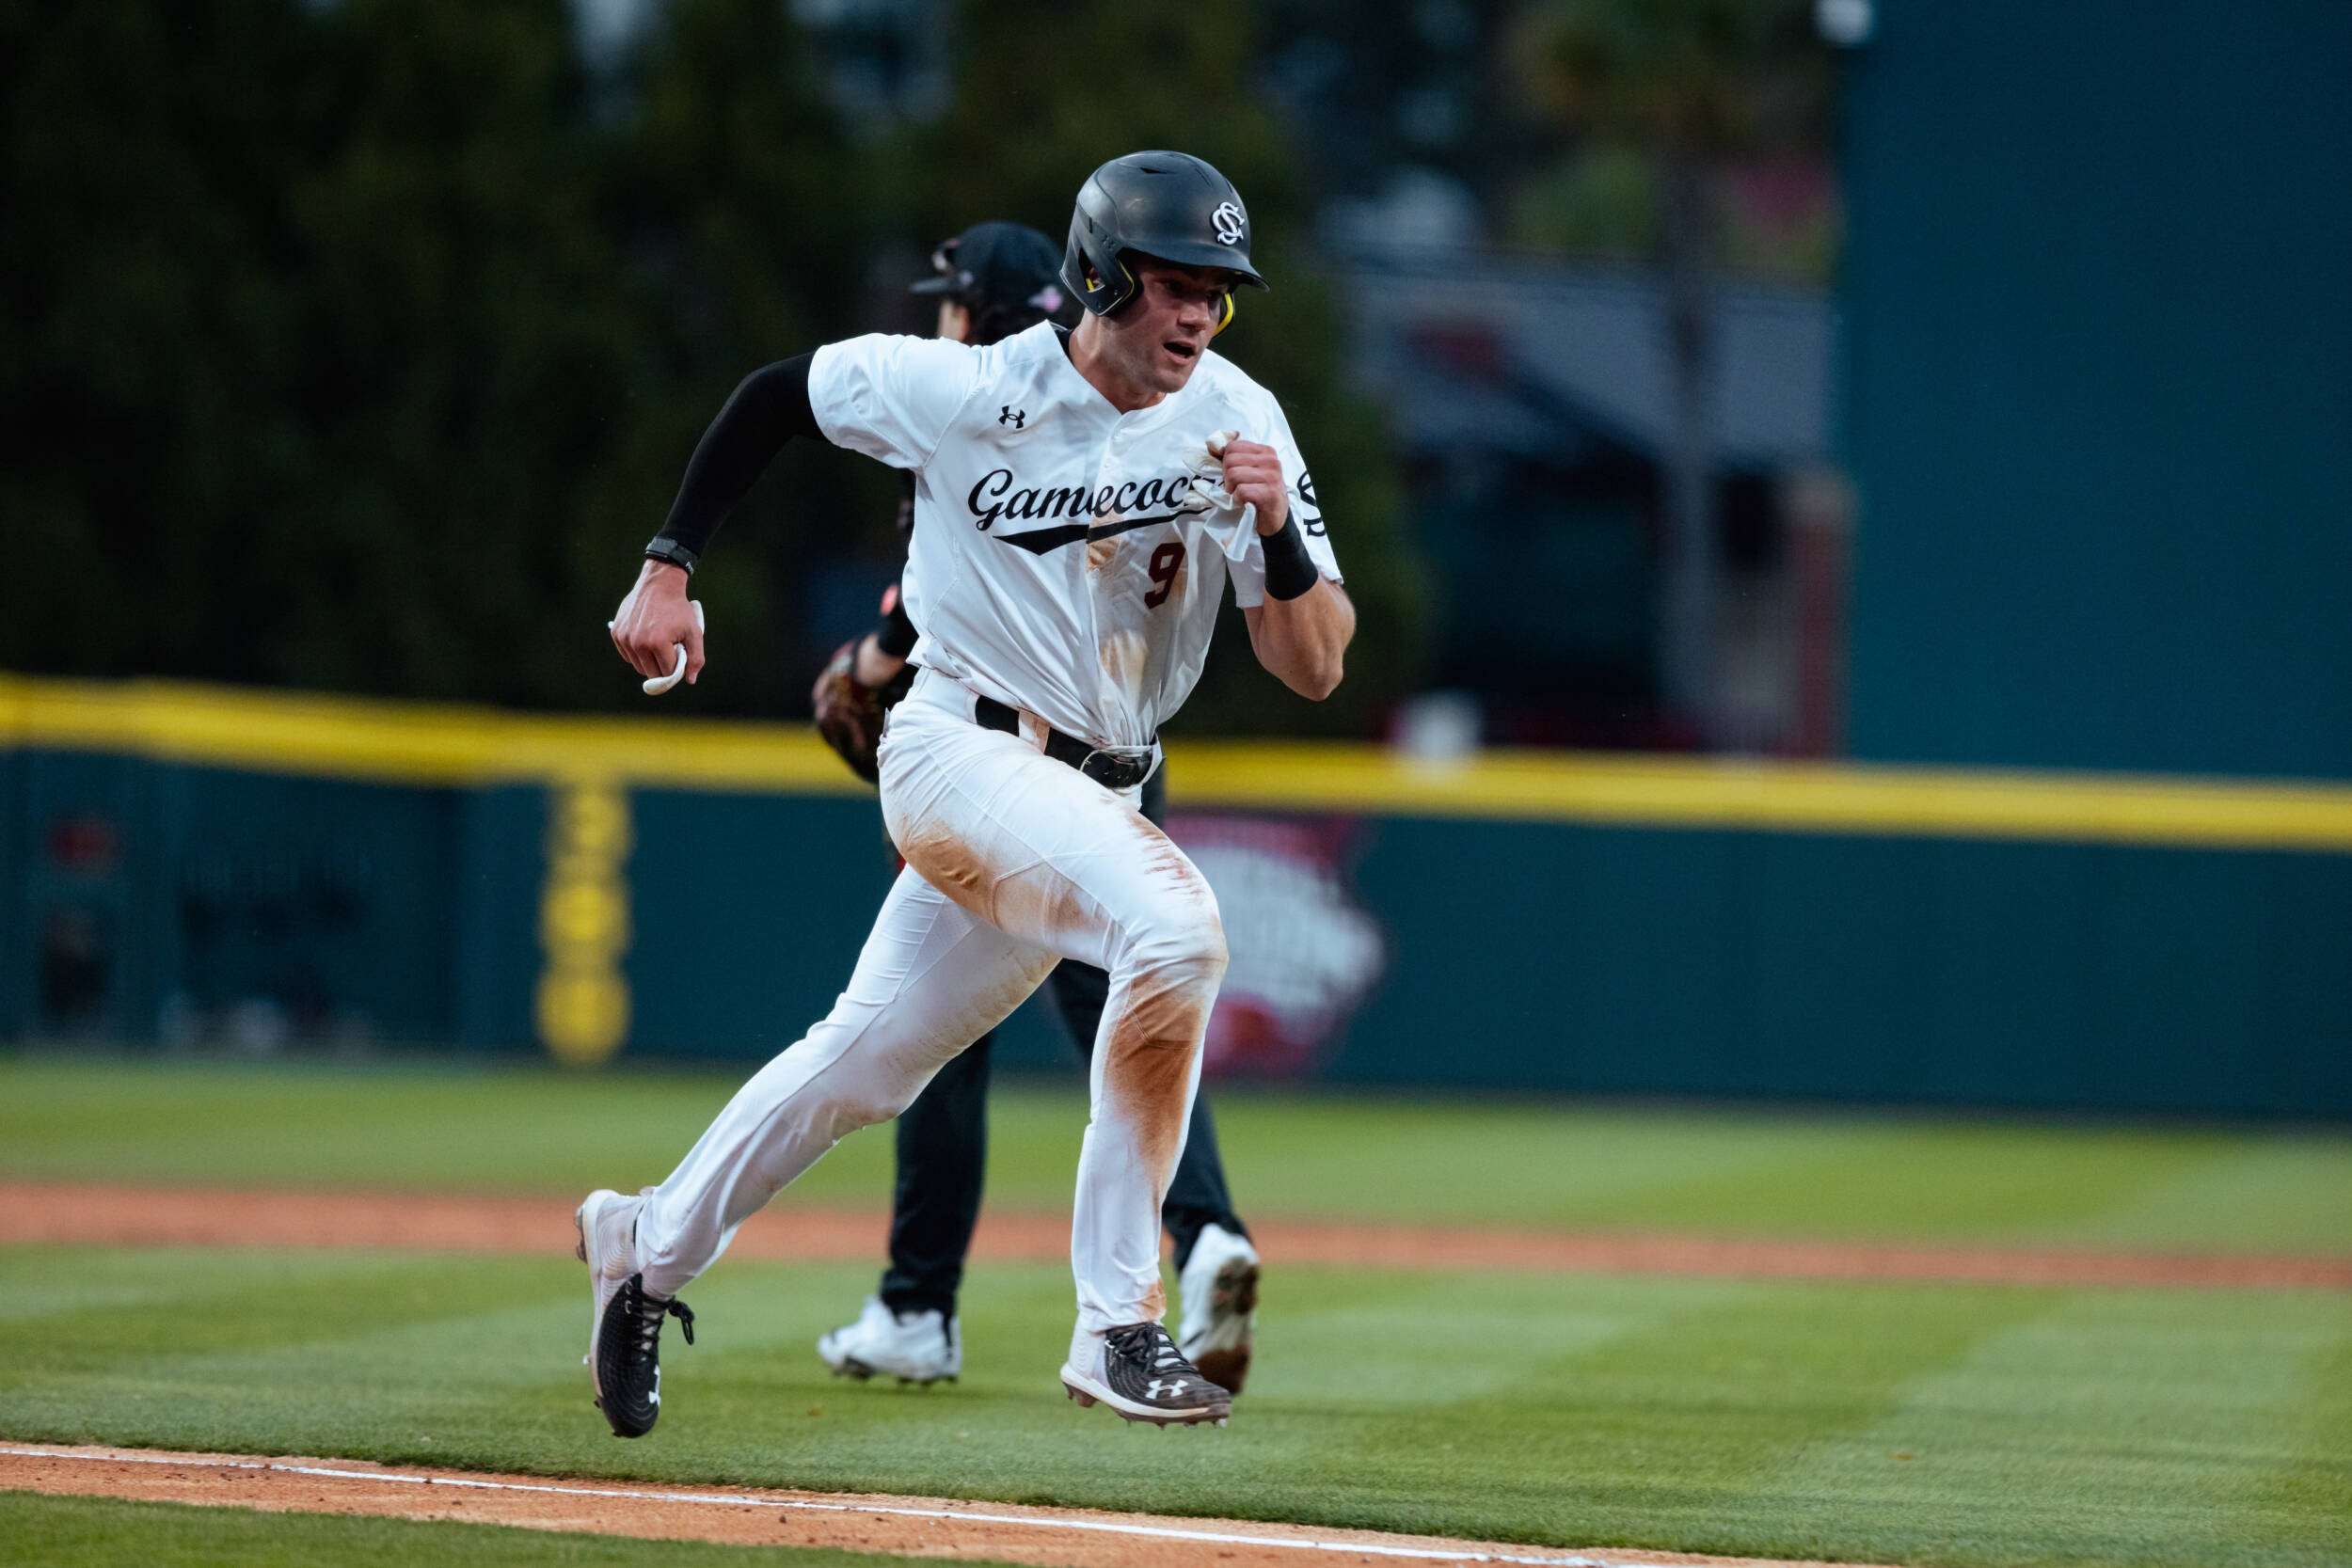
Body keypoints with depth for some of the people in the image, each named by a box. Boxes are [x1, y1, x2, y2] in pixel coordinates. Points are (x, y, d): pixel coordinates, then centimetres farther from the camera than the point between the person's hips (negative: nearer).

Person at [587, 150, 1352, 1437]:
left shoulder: (1237, 423, -5)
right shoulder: (964, 392, -13)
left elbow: (1313, 669, -8)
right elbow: (773, 395, 4)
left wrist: (1279, 536, -27)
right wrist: (669, 565, 2)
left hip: (1090, 795, 5)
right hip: (958, 751, -5)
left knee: (869, 1058, 16)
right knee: (1175, 919, -30)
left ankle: (648, 1244, 40)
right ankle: (1117, 1321, -27)